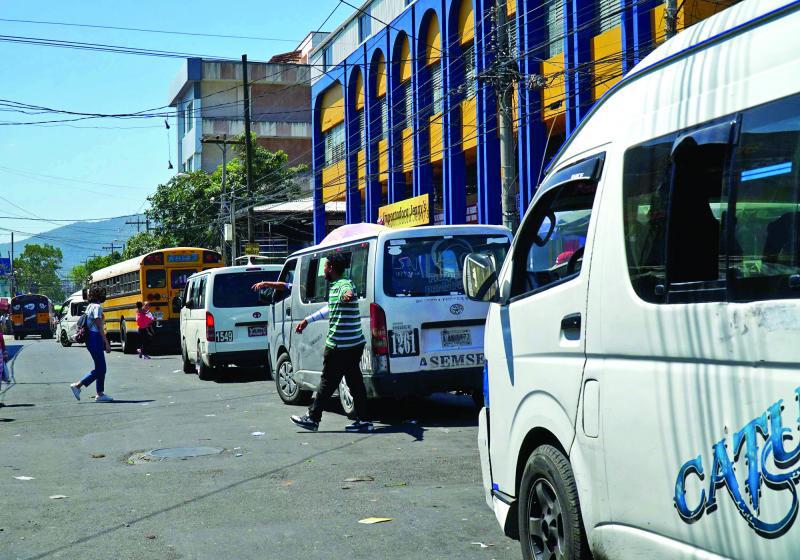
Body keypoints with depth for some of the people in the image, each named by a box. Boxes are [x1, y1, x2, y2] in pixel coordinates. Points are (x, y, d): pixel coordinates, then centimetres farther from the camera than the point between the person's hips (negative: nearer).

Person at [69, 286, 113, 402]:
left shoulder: (89, 306, 15)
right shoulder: (97, 307, -13)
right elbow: (99, 327, -17)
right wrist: (107, 343, -16)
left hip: (90, 338, 10)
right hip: (96, 339, -10)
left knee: (101, 368, 10)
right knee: (99, 369, -5)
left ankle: (100, 394, 10)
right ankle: (77, 385, -6)